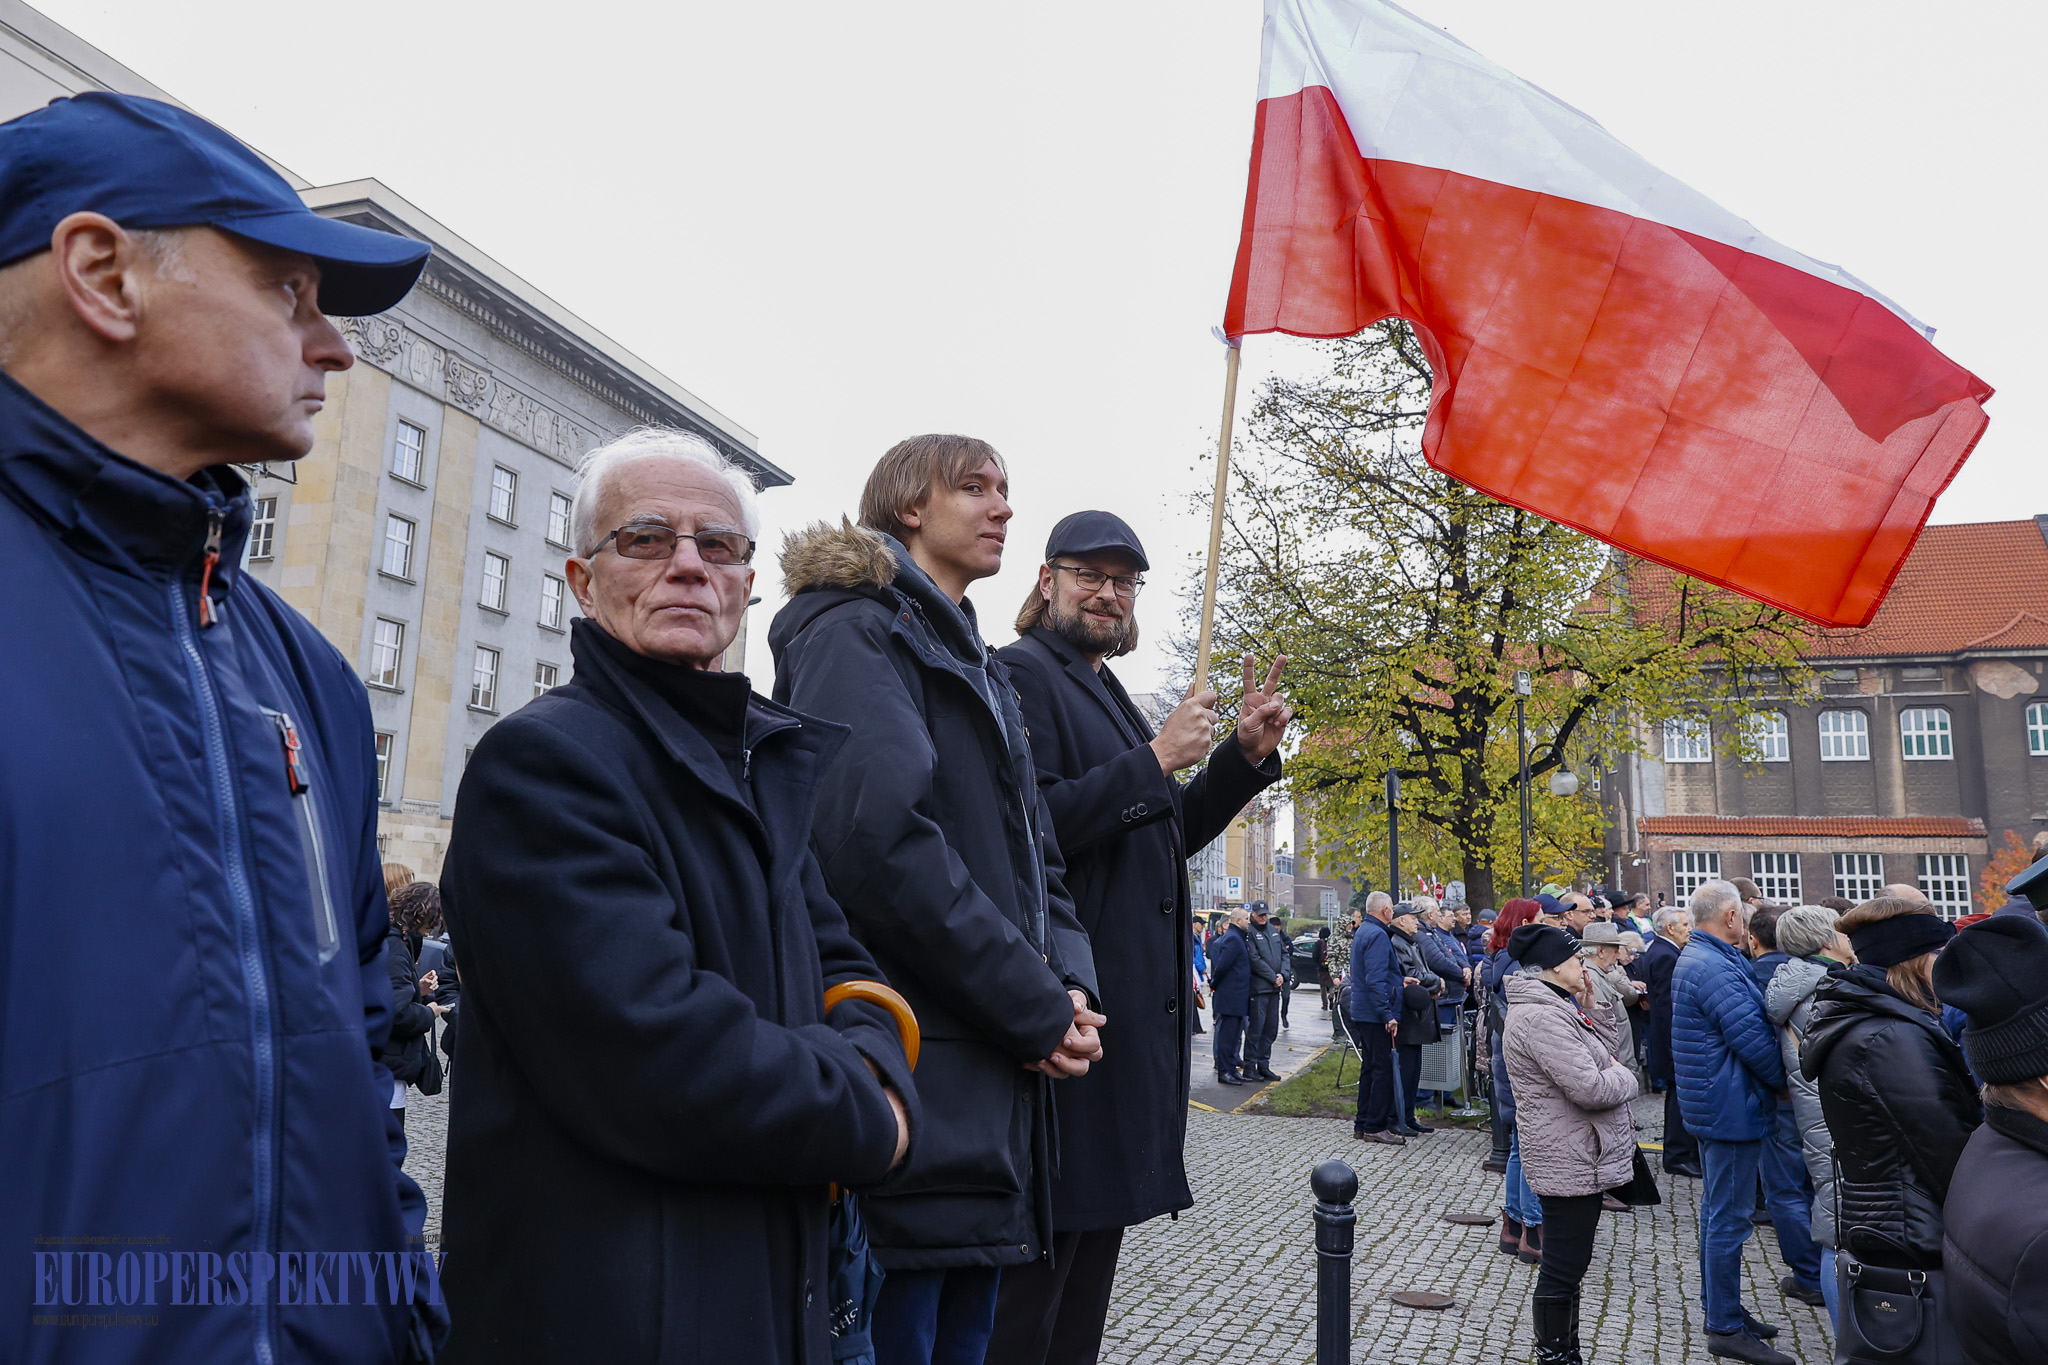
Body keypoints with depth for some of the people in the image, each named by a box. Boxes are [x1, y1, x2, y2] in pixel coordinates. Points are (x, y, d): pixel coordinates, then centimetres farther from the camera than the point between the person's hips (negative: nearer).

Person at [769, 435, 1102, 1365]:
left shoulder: (975, 665, 21)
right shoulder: (859, 630, -8)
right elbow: (876, 837, -22)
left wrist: (1071, 983, -1)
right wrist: (1037, 1009, -16)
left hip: (996, 1079, 9)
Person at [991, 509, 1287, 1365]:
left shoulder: (1107, 693, 18)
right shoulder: (1021, 674, -9)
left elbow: (1171, 833, 22)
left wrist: (1244, 756, 8)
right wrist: (1156, 760, -19)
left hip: (1134, 998, 10)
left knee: (1099, 1221, 18)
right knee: (1042, 1246, -2)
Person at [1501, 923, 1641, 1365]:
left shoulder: (1555, 1008, 12)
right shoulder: (1541, 1017, -24)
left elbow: (1598, 1054, 14)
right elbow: (1591, 1088, -27)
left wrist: (1584, 1011, 3)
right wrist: (1623, 1076, -8)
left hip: (1579, 1158, 11)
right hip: (1570, 1160, -11)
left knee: (1569, 1263, 21)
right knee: (1563, 1267, 0)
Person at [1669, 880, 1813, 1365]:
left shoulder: (1696, 959, 12)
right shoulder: (1716, 968, -23)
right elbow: (1752, 1038, -24)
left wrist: (1774, 1080, 9)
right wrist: (1785, 1079, -7)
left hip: (1713, 1104, 11)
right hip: (1731, 1107, -11)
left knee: (1718, 1211, 20)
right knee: (1728, 1218, -2)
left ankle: (1719, 1310, 32)